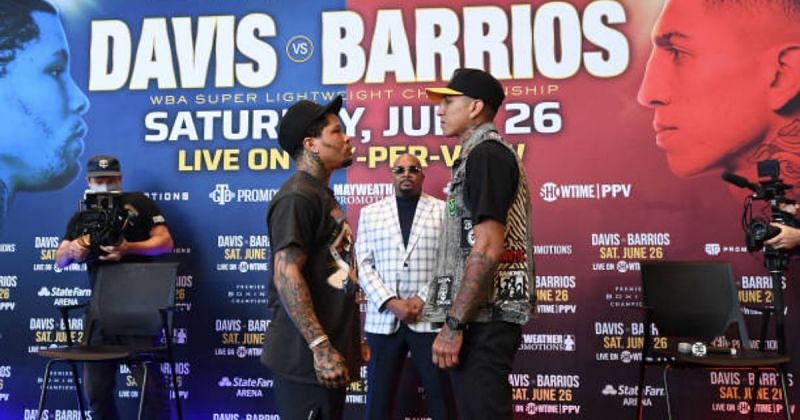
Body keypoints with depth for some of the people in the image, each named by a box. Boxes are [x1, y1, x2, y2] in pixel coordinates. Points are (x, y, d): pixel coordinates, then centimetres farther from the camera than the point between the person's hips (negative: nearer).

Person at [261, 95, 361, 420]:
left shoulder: (322, 194, 15)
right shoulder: (297, 197, -15)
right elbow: (287, 276, -23)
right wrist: (320, 346, -25)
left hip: (331, 349, 10)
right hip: (306, 356, -10)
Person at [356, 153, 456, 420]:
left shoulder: (444, 211, 7)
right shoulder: (370, 213, 11)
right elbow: (363, 265, 4)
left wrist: (423, 300, -10)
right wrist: (391, 303, -9)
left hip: (430, 318, -1)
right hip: (383, 319, 2)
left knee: (441, 397, 3)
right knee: (379, 398, 7)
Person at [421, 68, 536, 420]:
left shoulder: (484, 154, -11)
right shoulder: (491, 154, 20)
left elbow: (488, 249, -21)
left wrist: (453, 324, -20)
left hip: (483, 318, -10)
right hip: (486, 315, 10)